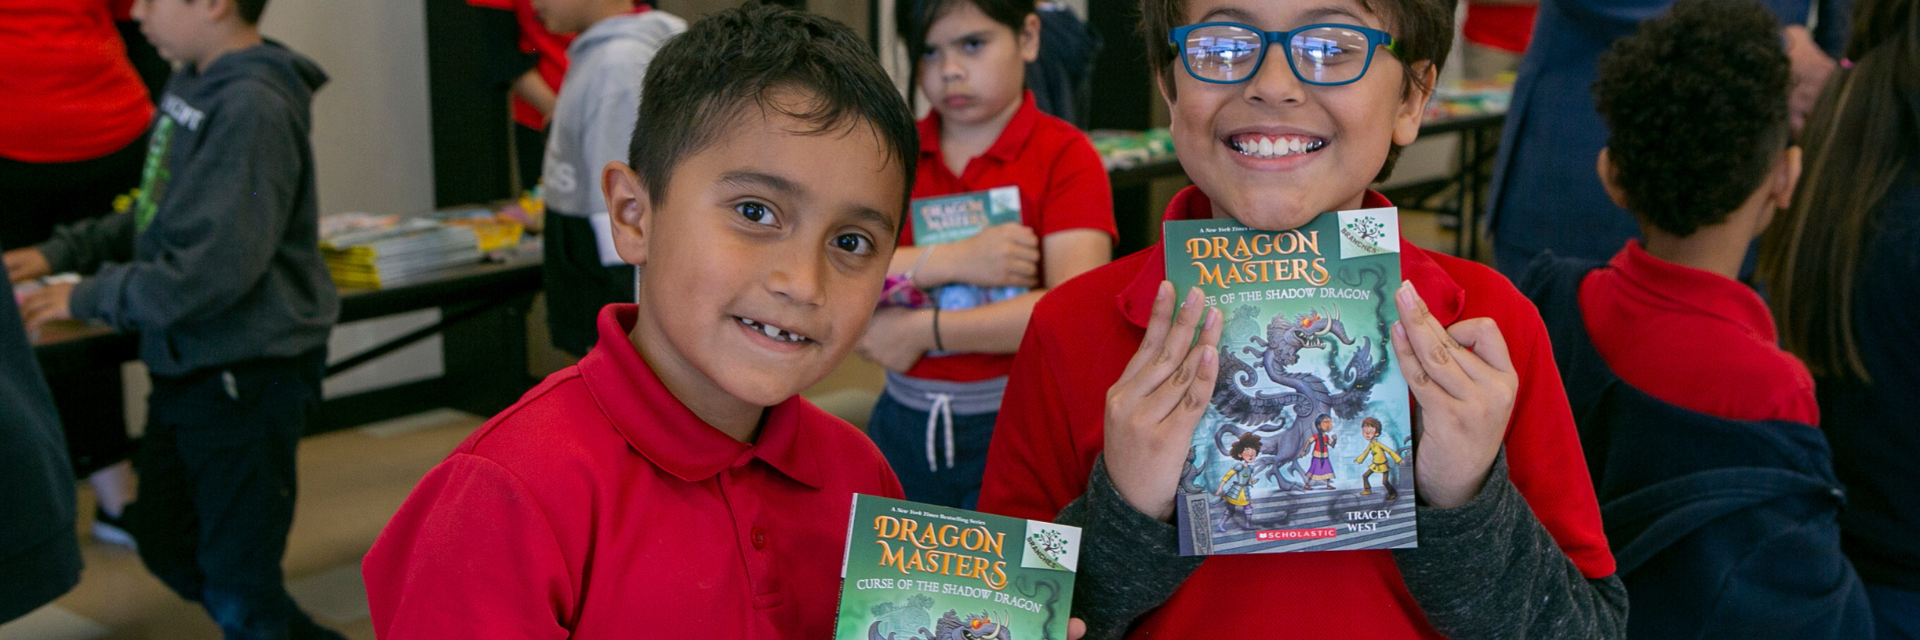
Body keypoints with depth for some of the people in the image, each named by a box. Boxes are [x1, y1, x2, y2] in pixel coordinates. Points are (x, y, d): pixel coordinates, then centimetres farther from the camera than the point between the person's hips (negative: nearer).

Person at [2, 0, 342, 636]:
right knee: (169, 549, 21)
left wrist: (90, 298, -15)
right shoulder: (190, 88, 7)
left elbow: (214, 267, -26)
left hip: (246, 374, -10)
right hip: (185, 368, 10)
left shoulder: (252, 107, -22)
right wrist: (60, 252, 10)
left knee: (237, 584, 0)